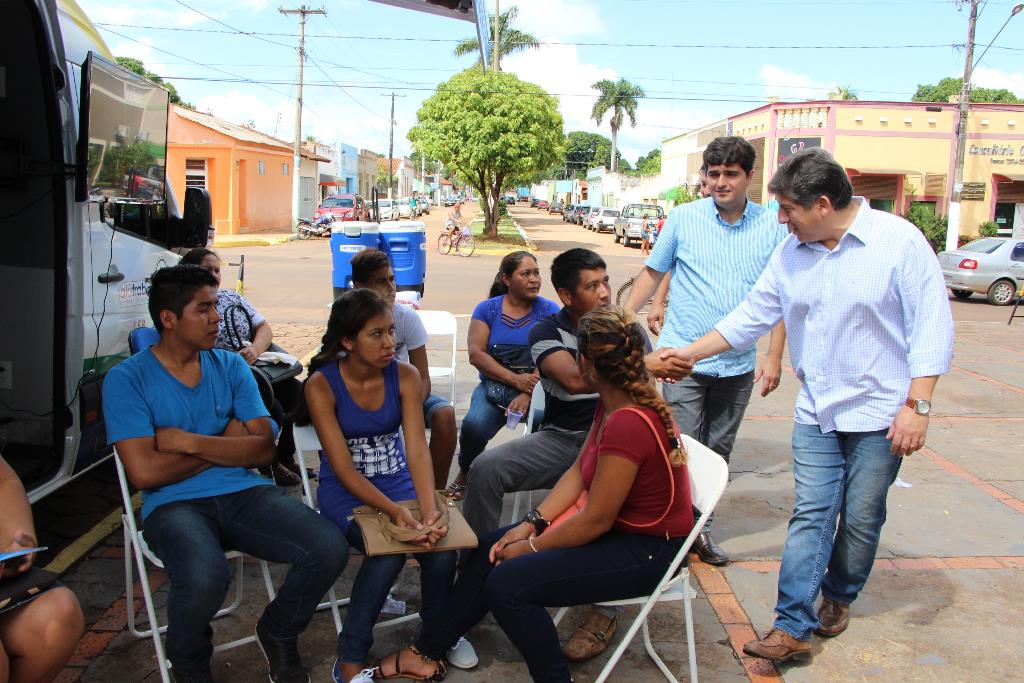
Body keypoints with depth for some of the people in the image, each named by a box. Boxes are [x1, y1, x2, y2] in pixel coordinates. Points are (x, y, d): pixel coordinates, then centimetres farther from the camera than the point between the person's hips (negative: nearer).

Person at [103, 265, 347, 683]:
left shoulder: (231, 366, 10)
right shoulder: (127, 379, -2)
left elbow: (264, 449, 2)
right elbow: (144, 472, -12)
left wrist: (190, 441, -10)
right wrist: (226, 442, -3)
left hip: (243, 493, 4)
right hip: (174, 504, -4)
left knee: (330, 549, -20)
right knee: (205, 578, -37)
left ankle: (277, 633, 13)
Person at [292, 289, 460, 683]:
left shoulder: (404, 376, -6)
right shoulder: (321, 385, -14)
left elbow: (417, 449, -14)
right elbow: (344, 468, -18)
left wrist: (430, 510, -32)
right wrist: (394, 510, -33)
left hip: (399, 481, 3)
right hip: (345, 491, -3)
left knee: (442, 551, -23)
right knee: (388, 551, -32)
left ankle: (437, 633, 10)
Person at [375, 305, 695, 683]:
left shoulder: (628, 424, -32)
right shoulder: (614, 403, -2)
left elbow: (595, 521, -25)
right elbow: (579, 471, 5)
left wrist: (530, 547, -12)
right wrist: (532, 523, -4)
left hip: (645, 551, -10)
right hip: (617, 522, 10)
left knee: (508, 583, -18)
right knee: (490, 549, 8)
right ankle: (426, 652, 21)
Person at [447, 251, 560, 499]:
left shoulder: (548, 310, 5)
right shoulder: (487, 309, 8)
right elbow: (476, 354, -3)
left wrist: (527, 395, -22)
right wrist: (515, 380, -15)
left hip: (537, 387, 0)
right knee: (474, 424, -29)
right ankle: (465, 473, 4)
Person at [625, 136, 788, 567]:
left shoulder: (773, 229, 2)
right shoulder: (683, 218, -1)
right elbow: (652, 272, 7)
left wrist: (774, 357, 1)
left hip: (738, 366, 2)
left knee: (717, 452, 13)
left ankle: (702, 528, 28)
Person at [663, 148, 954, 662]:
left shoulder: (899, 240, -11)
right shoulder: (791, 254, 3)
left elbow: (931, 326, -11)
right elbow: (751, 317, 9)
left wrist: (917, 405, -16)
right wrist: (687, 354, 5)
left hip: (878, 412, -3)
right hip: (814, 412, 4)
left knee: (861, 518, 9)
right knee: (810, 515, 0)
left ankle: (838, 597, 32)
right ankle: (792, 625, 2)